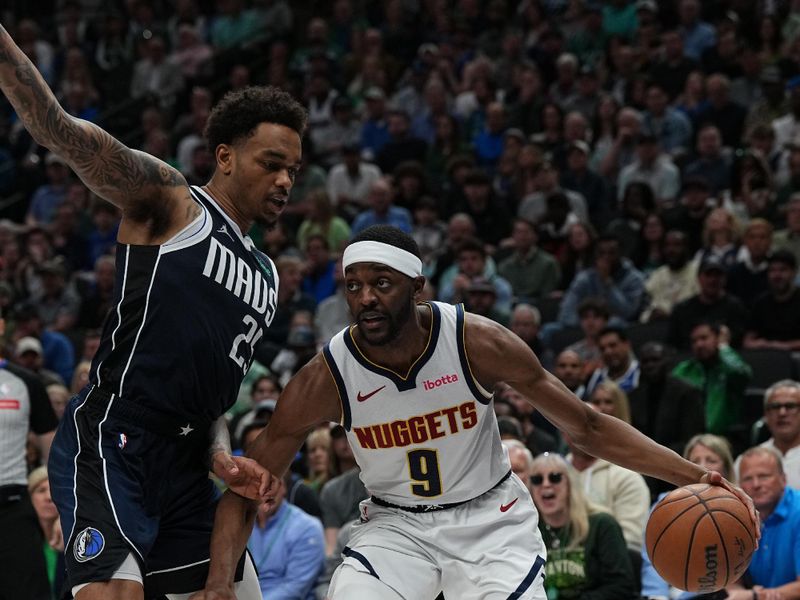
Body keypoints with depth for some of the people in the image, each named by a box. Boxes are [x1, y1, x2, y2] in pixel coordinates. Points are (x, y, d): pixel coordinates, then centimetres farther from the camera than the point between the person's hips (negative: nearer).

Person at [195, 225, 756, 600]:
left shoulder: (478, 342, -21)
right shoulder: (325, 378, -19)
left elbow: (588, 426, -11)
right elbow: (247, 488, -12)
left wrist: (692, 475, -21)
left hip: (490, 520, -1)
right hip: (394, 525, 1)